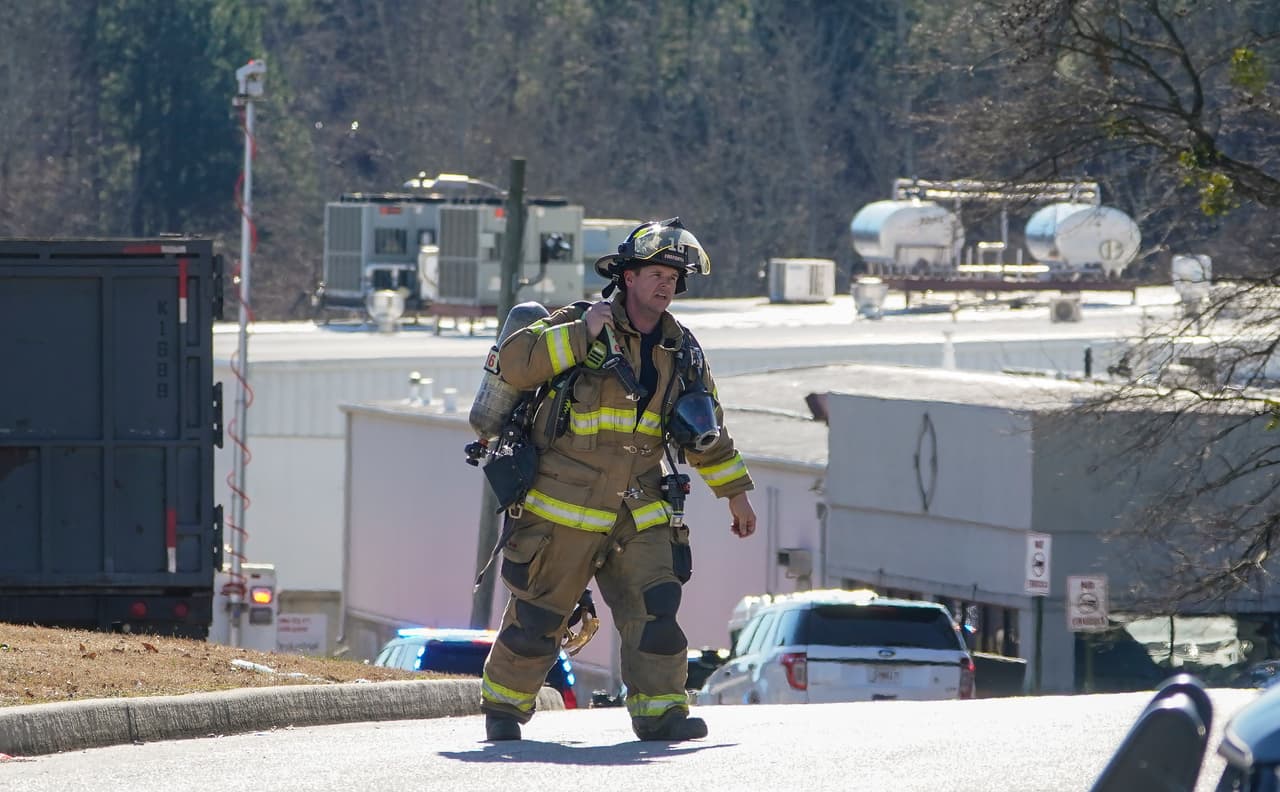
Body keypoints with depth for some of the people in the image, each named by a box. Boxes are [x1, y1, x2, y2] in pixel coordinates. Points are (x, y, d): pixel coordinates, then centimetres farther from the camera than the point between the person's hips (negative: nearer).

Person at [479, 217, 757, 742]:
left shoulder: (680, 351, 11)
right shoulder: (581, 326, -4)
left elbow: (706, 428, 21)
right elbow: (514, 364, -15)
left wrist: (734, 491, 23)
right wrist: (580, 335, -20)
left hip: (640, 511, 4)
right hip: (565, 508, -4)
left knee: (656, 606, -10)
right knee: (538, 614, 2)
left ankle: (659, 710, -9)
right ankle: (503, 704, 17)